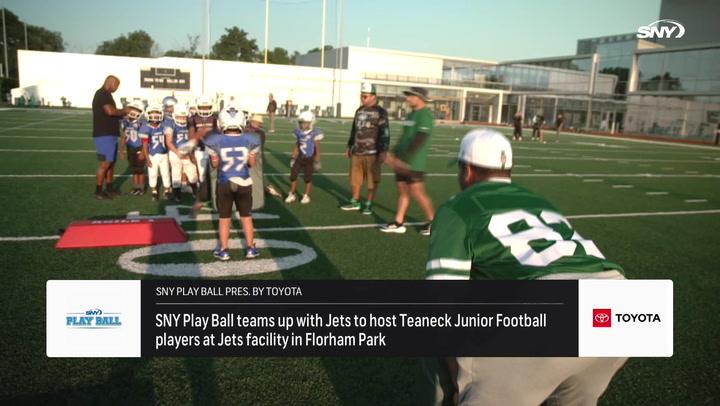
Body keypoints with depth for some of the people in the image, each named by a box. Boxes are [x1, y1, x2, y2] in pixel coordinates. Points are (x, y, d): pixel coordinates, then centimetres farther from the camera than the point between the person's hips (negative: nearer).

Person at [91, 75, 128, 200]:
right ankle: (98, 191, 1)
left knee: (111, 162, 15)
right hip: (104, 135, -10)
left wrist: (122, 114, 6)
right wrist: (124, 111, -10)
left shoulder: (106, 95, 19)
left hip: (109, 134, 10)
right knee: (105, 163, -6)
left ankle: (109, 188, 24)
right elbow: (110, 111, -26)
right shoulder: (102, 94, -14)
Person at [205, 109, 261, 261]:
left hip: (224, 184, -1)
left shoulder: (216, 141, -10)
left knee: (224, 218, 12)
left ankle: (223, 250, 19)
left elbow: (215, 164, 0)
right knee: (246, 216, 16)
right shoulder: (249, 140, -8)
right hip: (244, 183, 1)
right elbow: (252, 163, 2)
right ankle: (250, 248, 23)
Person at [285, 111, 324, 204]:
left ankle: (306, 196, 19)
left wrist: (317, 161, -8)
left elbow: (316, 149, -8)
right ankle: (292, 195, 22)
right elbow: (296, 147, 10)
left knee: (307, 178, 3)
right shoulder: (298, 133, 1)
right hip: (299, 158, 5)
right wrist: (293, 158, 10)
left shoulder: (314, 134, -13)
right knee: (293, 176, 7)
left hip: (309, 159, -5)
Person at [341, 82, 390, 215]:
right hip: (357, 152, 6)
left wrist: (383, 151, -15)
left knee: (372, 180, 3)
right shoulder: (359, 110, 14)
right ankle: (355, 202, 24)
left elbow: (385, 133, -10)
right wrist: (349, 146, 23)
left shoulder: (380, 112, -6)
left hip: (372, 153, -6)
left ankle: (369, 204, 15)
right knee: (354, 178, 10)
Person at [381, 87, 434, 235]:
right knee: (402, 191, 10)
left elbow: (419, 141, -22)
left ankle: (432, 221, 13)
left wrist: (404, 159, -25)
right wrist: (394, 154, 13)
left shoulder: (425, 115, -14)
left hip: (413, 163, -9)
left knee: (417, 193, -4)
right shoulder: (412, 114, 15)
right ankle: (398, 223, 16)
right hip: (402, 163, 9)